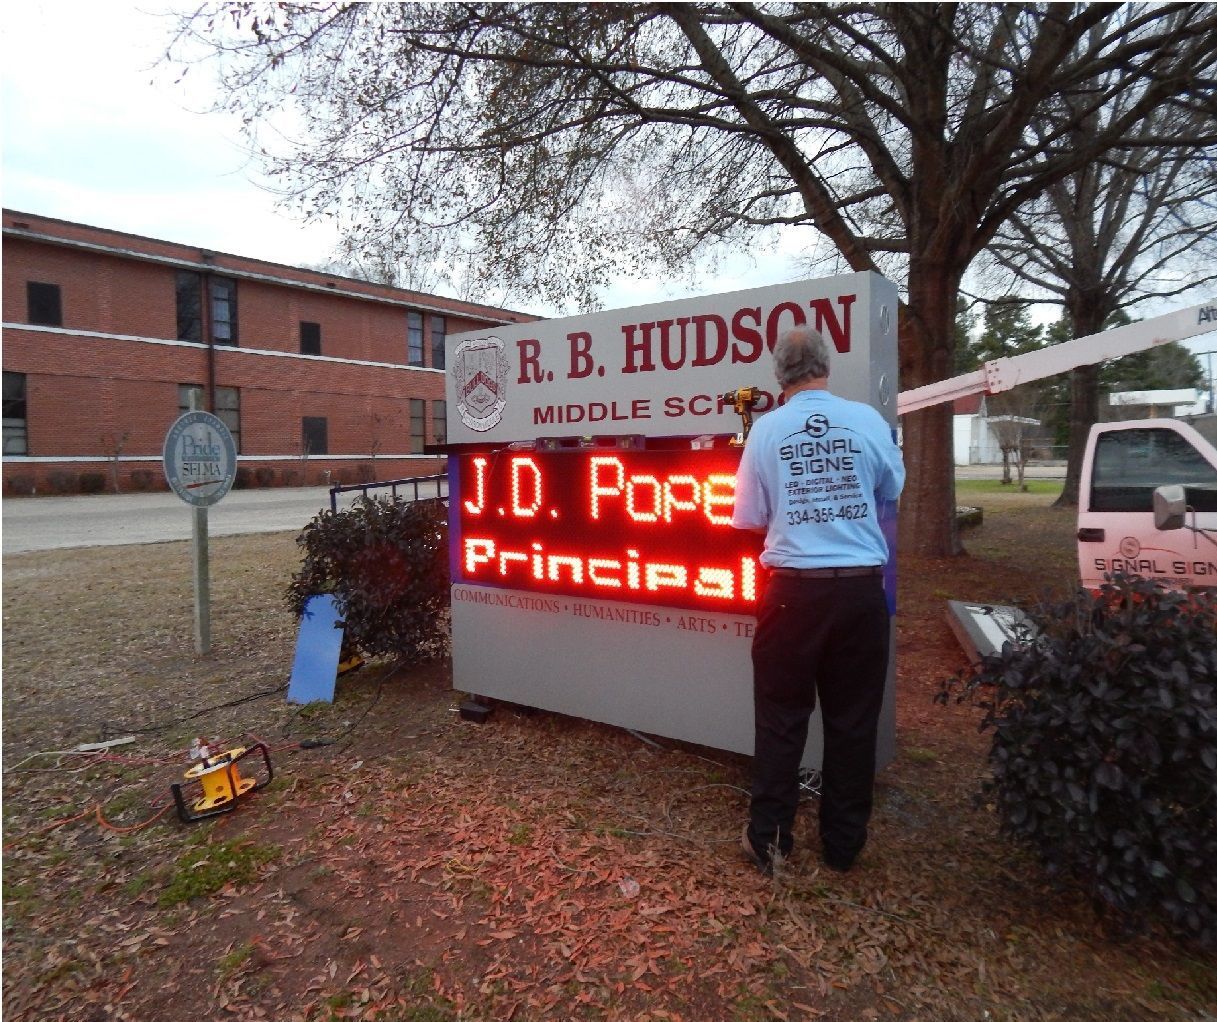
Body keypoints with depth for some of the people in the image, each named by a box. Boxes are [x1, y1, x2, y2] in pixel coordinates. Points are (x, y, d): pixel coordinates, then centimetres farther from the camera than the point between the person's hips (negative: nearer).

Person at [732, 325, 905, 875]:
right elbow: (892, 488, 14)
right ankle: (843, 843, 26)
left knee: (781, 717, 11)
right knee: (852, 719, 13)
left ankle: (768, 839, 21)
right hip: (861, 586, 1)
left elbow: (748, 517, 2)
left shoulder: (767, 428, -3)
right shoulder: (867, 419, -1)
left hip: (794, 587, -1)